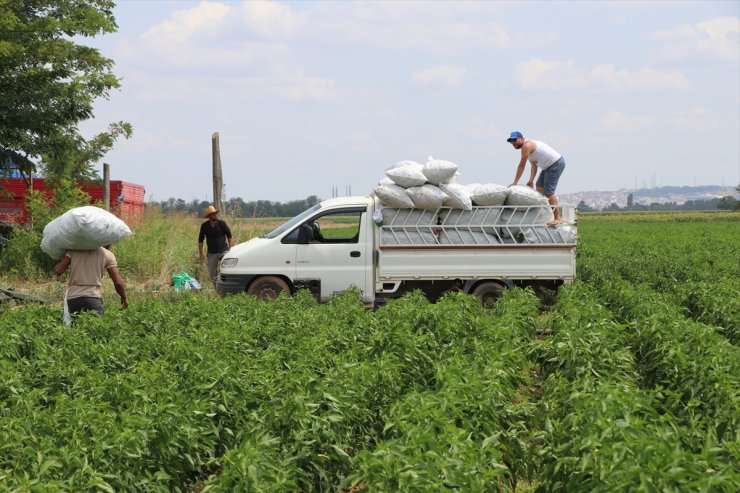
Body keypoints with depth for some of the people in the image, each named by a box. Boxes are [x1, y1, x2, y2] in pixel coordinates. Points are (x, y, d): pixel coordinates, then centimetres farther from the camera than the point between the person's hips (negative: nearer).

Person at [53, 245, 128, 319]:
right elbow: (118, 283, 5)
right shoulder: (107, 254, 7)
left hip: (72, 299, 3)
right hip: (93, 298, -3)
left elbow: (58, 271, 8)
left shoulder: (75, 249, 13)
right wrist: (124, 297, 23)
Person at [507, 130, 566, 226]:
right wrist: (531, 180, 4)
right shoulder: (529, 146, 15)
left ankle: (557, 218, -14)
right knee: (540, 186, 13)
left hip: (556, 164, -11)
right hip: (549, 165, 11)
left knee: (548, 191, -13)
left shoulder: (526, 146, -16)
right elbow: (534, 165, 12)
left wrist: (514, 183, -13)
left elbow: (521, 166, -16)